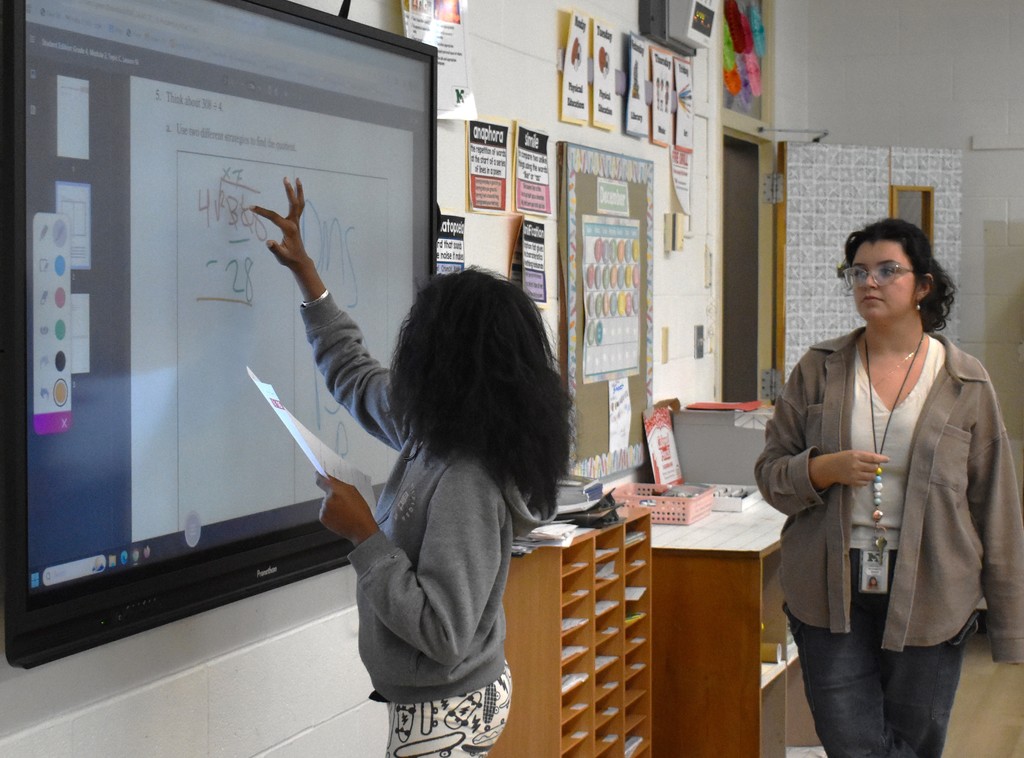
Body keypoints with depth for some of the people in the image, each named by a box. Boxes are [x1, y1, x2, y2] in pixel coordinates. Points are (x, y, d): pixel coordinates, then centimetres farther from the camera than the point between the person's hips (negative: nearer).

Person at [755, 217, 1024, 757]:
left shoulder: (965, 382, 2)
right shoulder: (818, 370, 6)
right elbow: (770, 472, 8)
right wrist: (827, 470, -14)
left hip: (927, 594, 0)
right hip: (832, 592, 1)